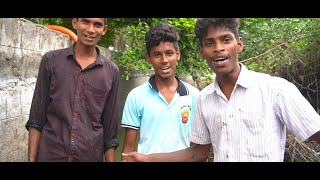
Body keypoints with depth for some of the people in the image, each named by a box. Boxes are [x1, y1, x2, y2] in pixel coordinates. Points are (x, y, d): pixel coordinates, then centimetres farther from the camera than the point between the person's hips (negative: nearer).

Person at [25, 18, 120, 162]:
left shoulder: (111, 71, 0)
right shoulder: (51, 60, -1)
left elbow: (110, 126, 4)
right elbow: (36, 117, 0)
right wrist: (31, 158, -4)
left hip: (91, 156, 1)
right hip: (50, 154, 0)